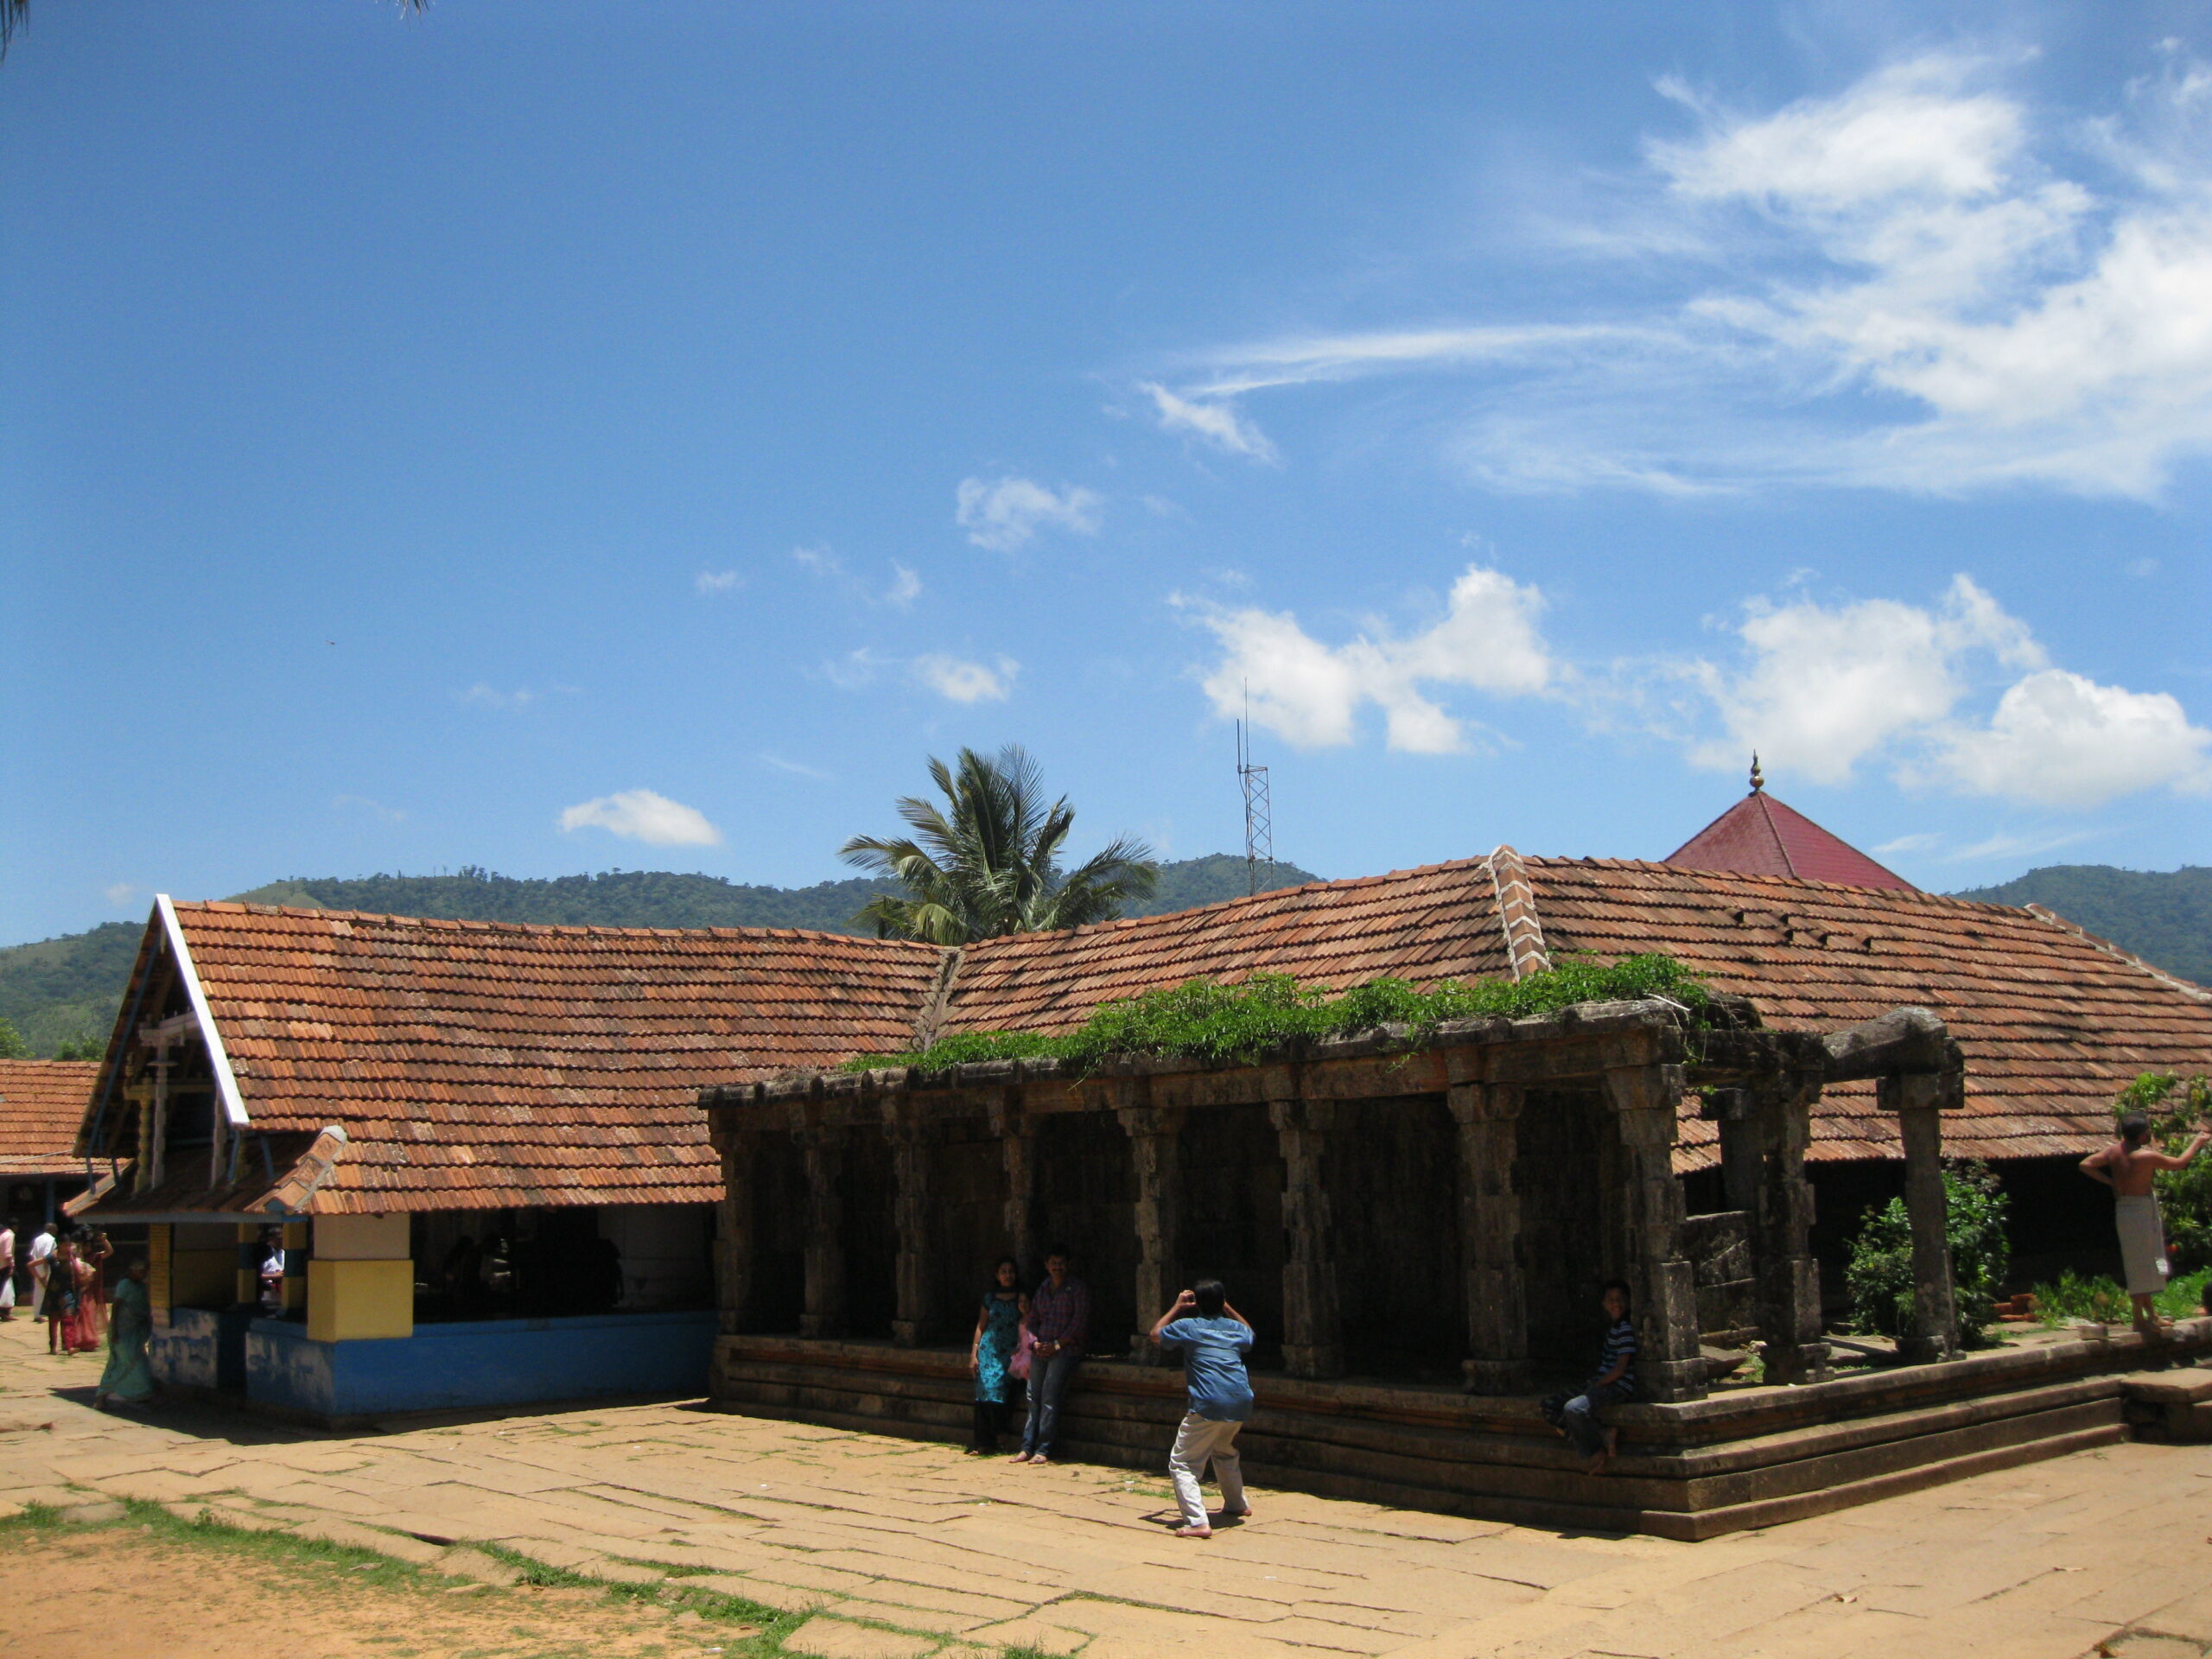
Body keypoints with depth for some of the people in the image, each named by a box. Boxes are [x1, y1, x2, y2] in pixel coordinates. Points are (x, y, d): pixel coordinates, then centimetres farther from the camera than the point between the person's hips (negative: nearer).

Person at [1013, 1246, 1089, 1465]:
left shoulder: (1078, 1289, 1)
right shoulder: (1042, 1289, 19)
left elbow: (1079, 1322, -6)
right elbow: (1033, 1321, 21)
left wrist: (1057, 1344, -12)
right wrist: (1035, 1342, 2)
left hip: (1066, 1349, -6)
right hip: (1041, 1349, 6)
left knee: (1049, 1396, -16)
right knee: (1033, 1396, -2)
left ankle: (1044, 1450, -16)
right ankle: (1028, 1447, -1)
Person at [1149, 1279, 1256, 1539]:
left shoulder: (1189, 1326, 0)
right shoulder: (1236, 1328, 14)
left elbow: (1156, 1334, 17)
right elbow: (1250, 1334, 39)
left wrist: (1177, 1307, 25)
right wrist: (1228, 1309, 37)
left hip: (1208, 1406, -6)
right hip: (1241, 1403, 6)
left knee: (1182, 1464, -2)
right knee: (1224, 1451, 33)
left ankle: (1198, 1522, -17)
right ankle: (1237, 1505, 44)